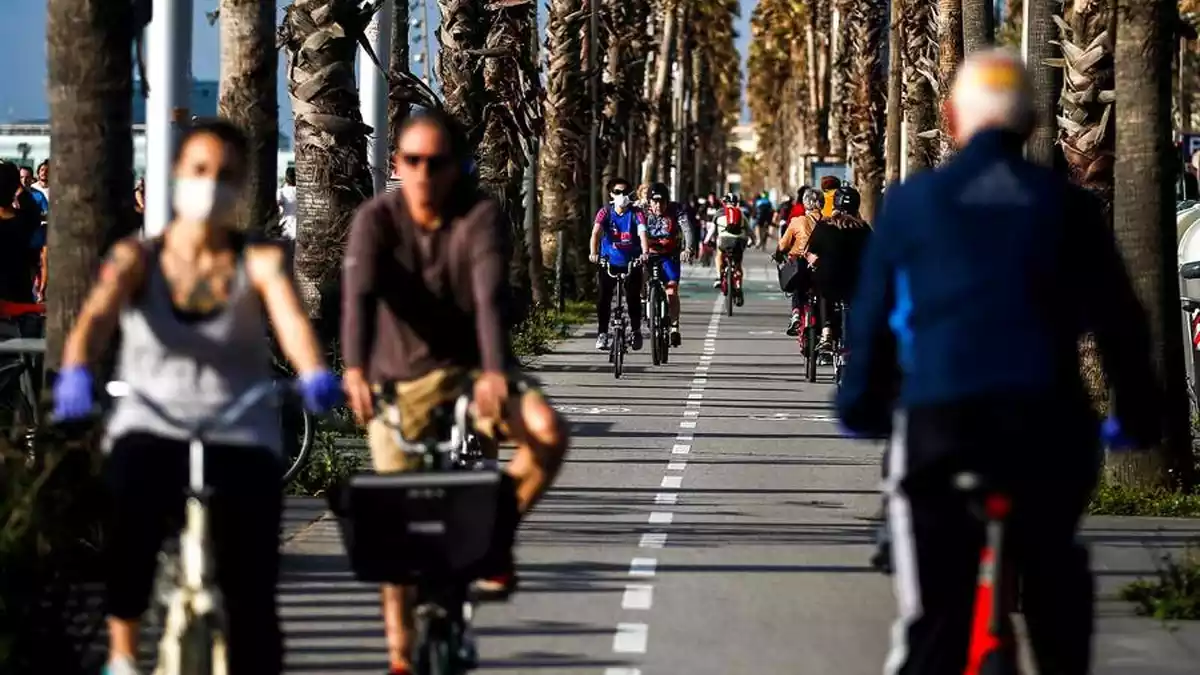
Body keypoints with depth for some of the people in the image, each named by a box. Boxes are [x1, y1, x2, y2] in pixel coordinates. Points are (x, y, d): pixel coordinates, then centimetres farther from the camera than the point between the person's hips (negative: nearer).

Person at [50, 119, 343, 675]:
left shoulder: (260, 263, 3)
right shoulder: (137, 258, 4)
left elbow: (290, 318, -17)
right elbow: (96, 316, -15)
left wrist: (313, 374, -39)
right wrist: (75, 373, -37)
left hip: (241, 436, 1)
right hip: (152, 428, -1)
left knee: (251, 595, -13)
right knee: (133, 496, -34)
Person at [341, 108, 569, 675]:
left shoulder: (479, 216, -14)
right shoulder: (376, 219, -13)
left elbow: (489, 297, -29)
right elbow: (359, 294, -29)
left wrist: (495, 371, -46)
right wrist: (355, 369, -47)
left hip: (472, 370, 0)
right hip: (401, 382, 0)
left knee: (547, 431, -29)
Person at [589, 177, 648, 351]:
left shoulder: (636, 213, -8)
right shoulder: (605, 212, -7)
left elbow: (642, 234, -21)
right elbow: (596, 233, -20)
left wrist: (645, 253, -40)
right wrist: (593, 253, -38)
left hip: (632, 262, 0)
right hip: (609, 262, 0)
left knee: (633, 297, -6)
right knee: (604, 297, -9)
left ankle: (636, 331, 13)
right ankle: (602, 334, 1)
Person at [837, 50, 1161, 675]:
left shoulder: (911, 200, 9)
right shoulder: (1065, 202, 10)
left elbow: (872, 318, 11)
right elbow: (1118, 319, 13)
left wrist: (860, 408, 24)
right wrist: (1139, 417, 23)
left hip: (940, 414, -1)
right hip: (1048, 416, 1)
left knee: (934, 612, -1)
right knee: (1052, 571, 24)